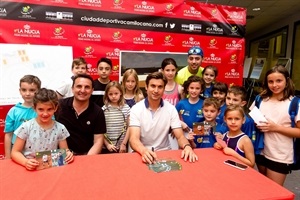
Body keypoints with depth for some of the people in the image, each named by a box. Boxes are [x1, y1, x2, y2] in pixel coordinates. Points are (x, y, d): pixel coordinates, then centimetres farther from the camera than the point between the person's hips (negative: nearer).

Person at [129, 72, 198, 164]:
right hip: (142, 153, -2)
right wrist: (144, 151, -40)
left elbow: (180, 136, -5)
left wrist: (187, 146, -28)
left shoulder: (171, 109, -2)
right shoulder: (136, 109, -8)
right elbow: (133, 139, -18)